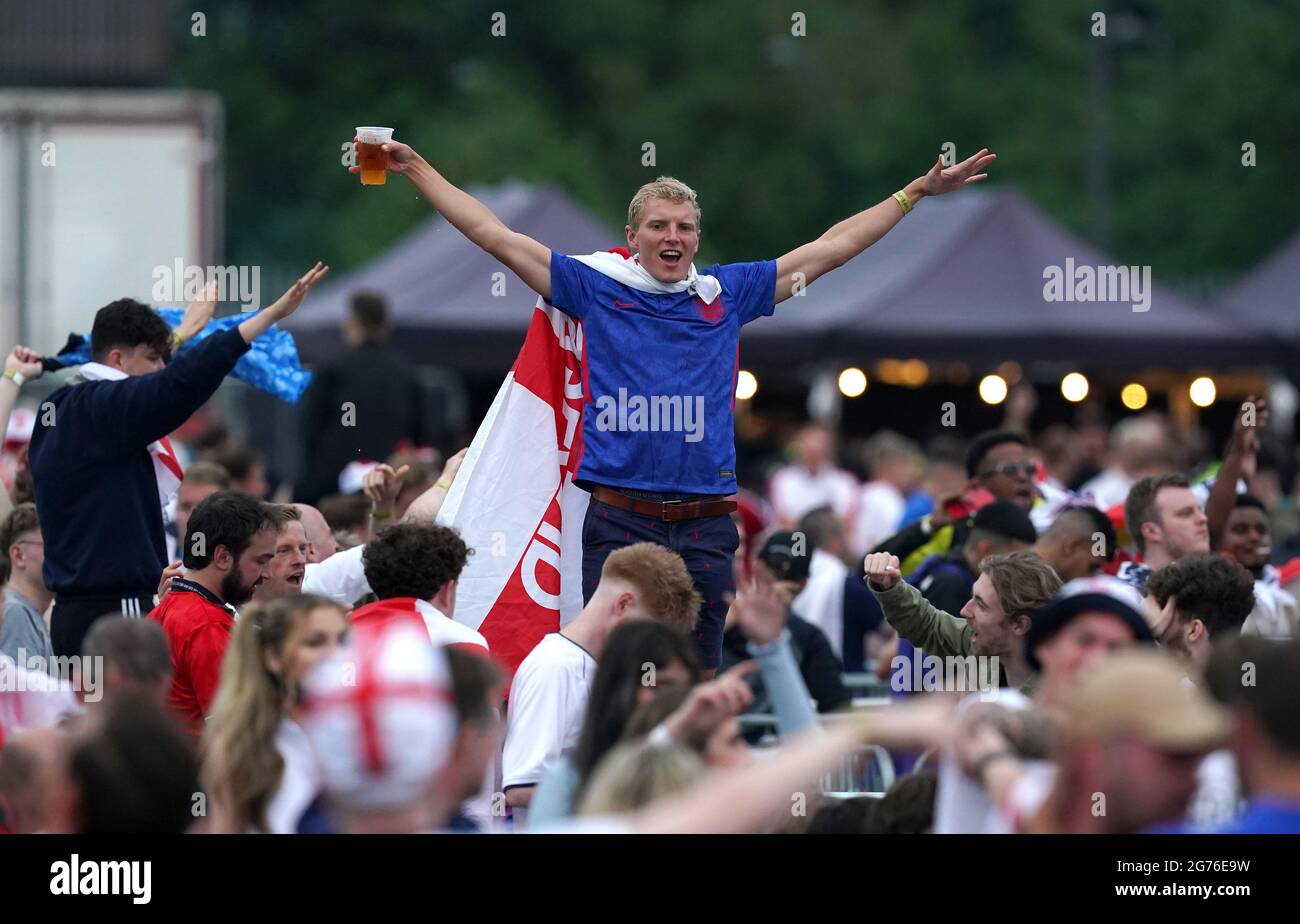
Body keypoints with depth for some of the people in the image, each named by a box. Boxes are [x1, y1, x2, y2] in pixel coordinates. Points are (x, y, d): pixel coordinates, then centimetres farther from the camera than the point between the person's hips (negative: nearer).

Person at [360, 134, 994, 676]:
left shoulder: (727, 294, 11)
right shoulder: (595, 288, 6)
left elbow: (830, 249, 18)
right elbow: (494, 235, 8)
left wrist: (919, 191, 21)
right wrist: (418, 170, 7)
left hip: (705, 527, 2)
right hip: (619, 521, -2)